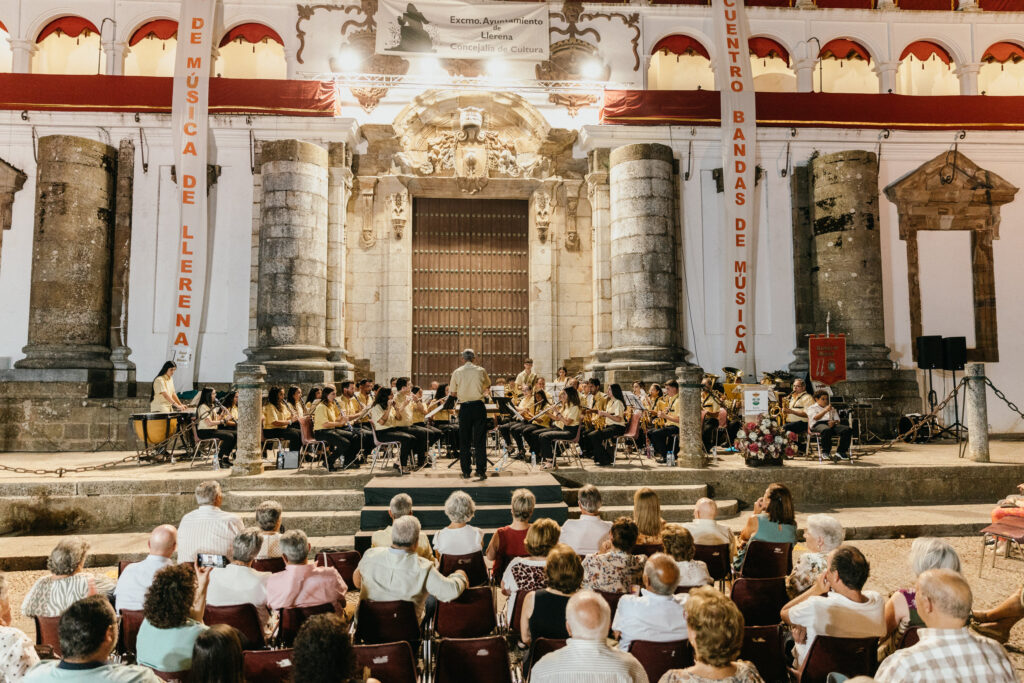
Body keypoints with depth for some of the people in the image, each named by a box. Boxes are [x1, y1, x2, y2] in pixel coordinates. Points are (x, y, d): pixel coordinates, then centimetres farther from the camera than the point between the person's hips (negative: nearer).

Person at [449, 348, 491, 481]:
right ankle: (481, 471, -1)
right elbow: (488, 385, 16)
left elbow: (452, 393, 4)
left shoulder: (457, 373, -1)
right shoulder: (480, 371, -1)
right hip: (478, 406, 0)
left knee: (464, 441, 9)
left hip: (464, 408, 1)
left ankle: (466, 471, 12)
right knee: (480, 440, 1)